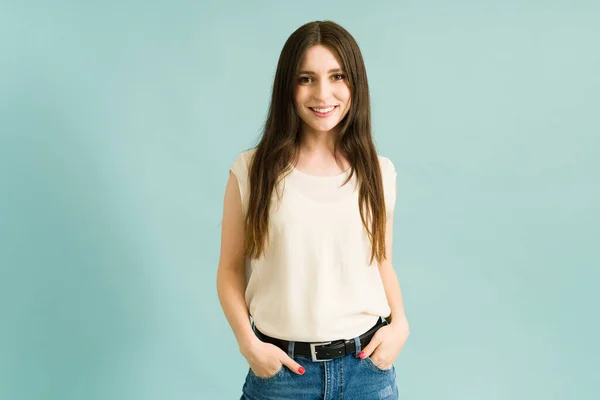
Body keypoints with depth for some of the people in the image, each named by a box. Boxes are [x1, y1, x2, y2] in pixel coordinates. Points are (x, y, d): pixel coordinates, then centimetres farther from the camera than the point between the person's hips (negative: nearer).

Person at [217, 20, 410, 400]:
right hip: (282, 366, -2)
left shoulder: (379, 171, 0)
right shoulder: (252, 169, -7)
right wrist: (248, 343, -12)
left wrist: (400, 323, -4)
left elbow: (382, 262, 10)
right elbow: (231, 268, -1)